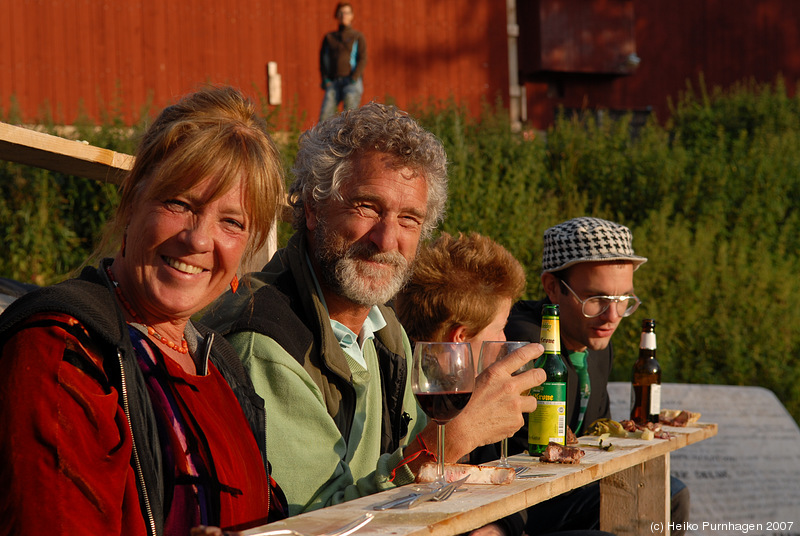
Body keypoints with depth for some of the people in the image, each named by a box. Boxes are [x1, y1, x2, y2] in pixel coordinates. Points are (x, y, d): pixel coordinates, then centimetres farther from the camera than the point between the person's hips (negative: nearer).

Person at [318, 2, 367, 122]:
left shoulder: (358, 37, 11)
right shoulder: (329, 38, 19)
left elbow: (363, 59, 1)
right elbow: (323, 59, 14)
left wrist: (354, 78, -14)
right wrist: (325, 79, -2)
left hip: (351, 82, -3)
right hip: (333, 84, 3)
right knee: (324, 117, -15)